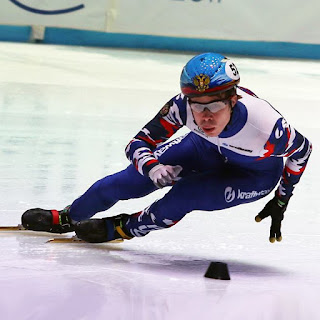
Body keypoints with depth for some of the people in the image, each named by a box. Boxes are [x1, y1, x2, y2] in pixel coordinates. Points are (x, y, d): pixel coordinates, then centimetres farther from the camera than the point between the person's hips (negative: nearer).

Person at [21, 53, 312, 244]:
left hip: (256, 172, -3)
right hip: (209, 149, 3)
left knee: (186, 195, -25)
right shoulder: (183, 106, -34)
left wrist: (280, 201, -11)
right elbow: (139, 143, -24)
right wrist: (151, 167, -47)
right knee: (136, 177, -4)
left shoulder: (265, 125, -42)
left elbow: (301, 150, -20)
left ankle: (125, 228, 2)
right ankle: (66, 218, 18)